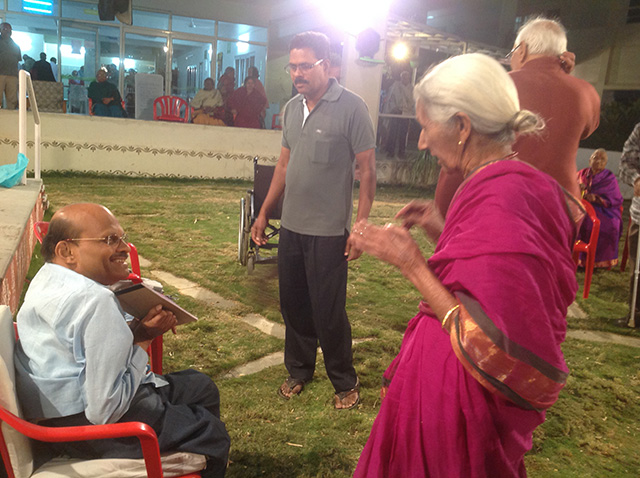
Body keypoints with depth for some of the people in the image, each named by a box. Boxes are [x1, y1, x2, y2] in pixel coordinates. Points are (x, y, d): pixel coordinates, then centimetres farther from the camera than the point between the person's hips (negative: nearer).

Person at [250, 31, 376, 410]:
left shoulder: (351, 107, -9)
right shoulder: (292, 107, 10)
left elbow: (367, 169, -10)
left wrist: (360, 226, -15)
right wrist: (264, 213, 15)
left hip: (329, 232, -6)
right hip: (291, 226, 6)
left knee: (328, 311, 1)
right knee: (293, 305, 15)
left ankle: (346, 383, 21)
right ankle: (299, 371, 34)